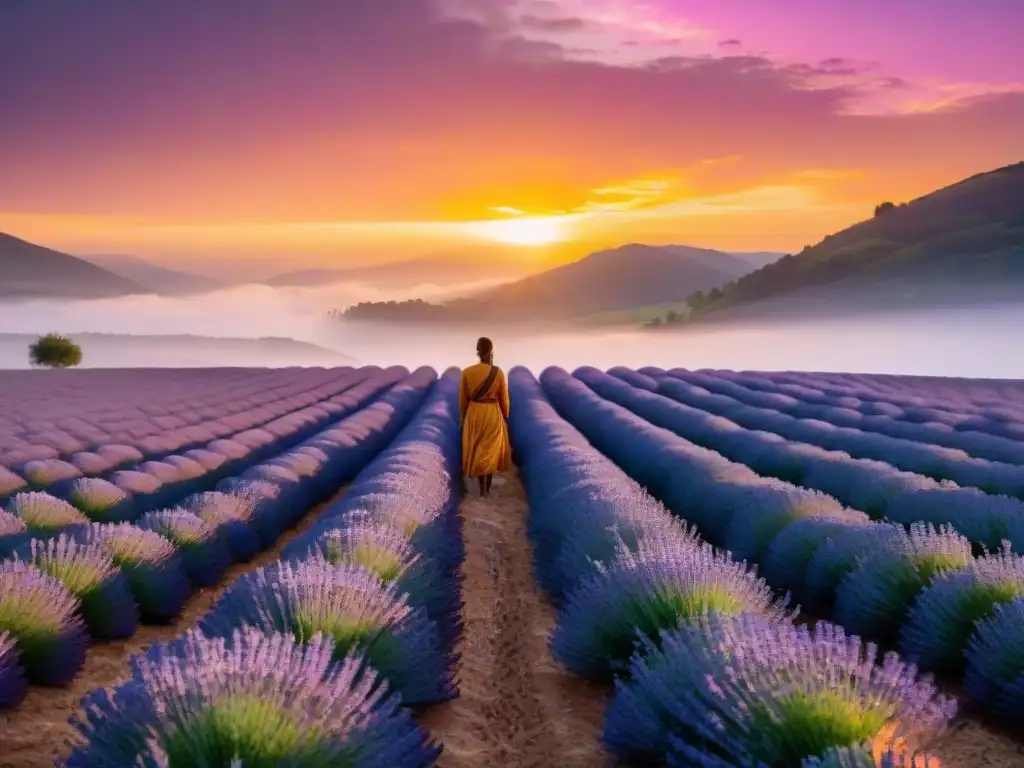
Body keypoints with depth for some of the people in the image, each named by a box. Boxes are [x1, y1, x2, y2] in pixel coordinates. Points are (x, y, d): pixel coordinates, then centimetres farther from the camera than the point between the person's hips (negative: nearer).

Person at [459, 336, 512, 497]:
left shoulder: (467, 372, -10)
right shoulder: (498, 372, -12)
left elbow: (463, 398, -2)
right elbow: (504, 398, -4)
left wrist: (463, 416, 12)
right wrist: (505, 417, 10)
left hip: (474, 413, 1)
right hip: (493, 413, -1)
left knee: (476, 450, 14)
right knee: (491, 450, 12)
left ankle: (482, 486, 20)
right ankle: (487, 487, 15)